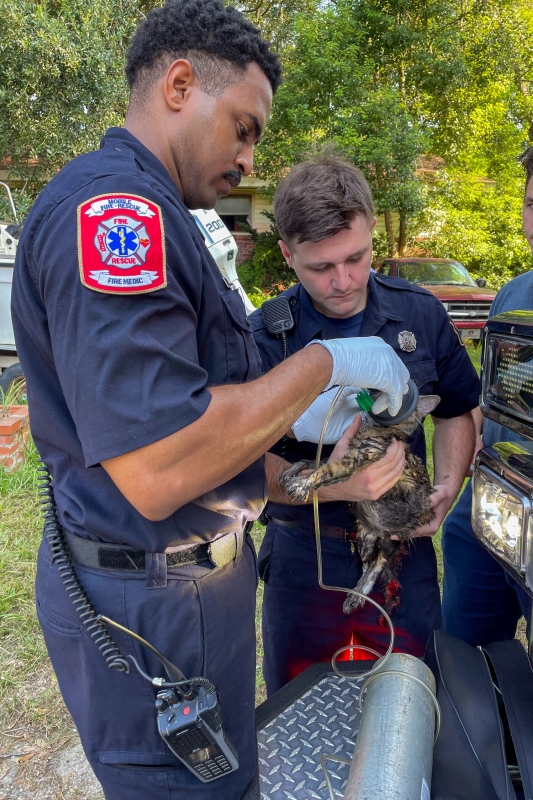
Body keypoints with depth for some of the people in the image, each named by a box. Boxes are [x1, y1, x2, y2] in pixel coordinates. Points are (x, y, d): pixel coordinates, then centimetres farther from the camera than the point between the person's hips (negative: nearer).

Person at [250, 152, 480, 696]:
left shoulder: (421, 314, -2)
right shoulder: (264, 337, -13)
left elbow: (456, 411, 11)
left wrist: (446, 489, -3)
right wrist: (333, 485, -29)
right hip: (304, 561, -2)